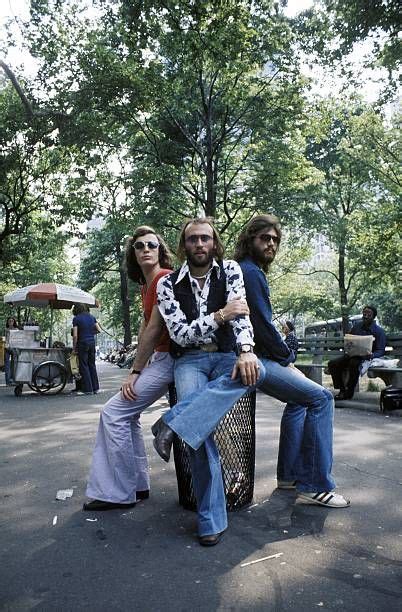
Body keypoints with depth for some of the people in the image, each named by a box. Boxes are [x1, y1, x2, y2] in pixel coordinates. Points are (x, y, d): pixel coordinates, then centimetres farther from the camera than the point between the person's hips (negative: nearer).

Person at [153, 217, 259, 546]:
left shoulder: (230, 270, 2)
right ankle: (211, 519, -18)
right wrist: (219, 315, -21)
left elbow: (240, 311, -14)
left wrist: (246, 352, -32)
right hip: (190, 360, -1)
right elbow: (180, 334, -8)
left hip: (226, 356, 1)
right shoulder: (168, 284, 1)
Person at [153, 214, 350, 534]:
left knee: (299, 398, 24)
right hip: (254, 360, -11)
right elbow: (264, 327, -18)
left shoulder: (241, 271, 19)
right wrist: (288, 359, -6)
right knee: (321, 398, -8)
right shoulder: (252, 273, -13)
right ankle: (316, 486, -3)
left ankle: (289, 474, 26)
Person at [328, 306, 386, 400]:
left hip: (366, 358, -5)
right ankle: (342, 390, -10)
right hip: (352, 355, 5)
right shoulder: (357, 326, 11)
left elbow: (381, 351, -7)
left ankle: (349, 393, -23)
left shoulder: (379, 331, -4)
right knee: (332, 363, -19)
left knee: (354, 363, -40)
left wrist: (372, 355, -29)